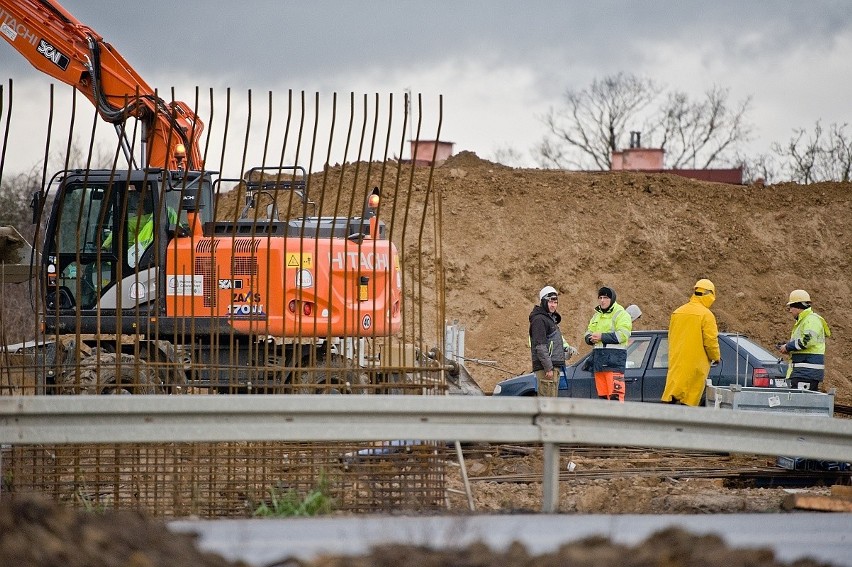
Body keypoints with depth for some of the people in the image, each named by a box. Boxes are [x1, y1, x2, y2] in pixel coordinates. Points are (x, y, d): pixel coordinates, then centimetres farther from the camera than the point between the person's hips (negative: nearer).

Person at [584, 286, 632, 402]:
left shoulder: (621, 315, -3)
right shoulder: (596, 316, 23)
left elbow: (622, 335, -16)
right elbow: (588, 333, 23)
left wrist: (602, 337, -17)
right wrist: (591, 338, -2)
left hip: (614, 358, -8)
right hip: (598, 357, 8)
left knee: (615, 394, -16)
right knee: (602, 395, 8)